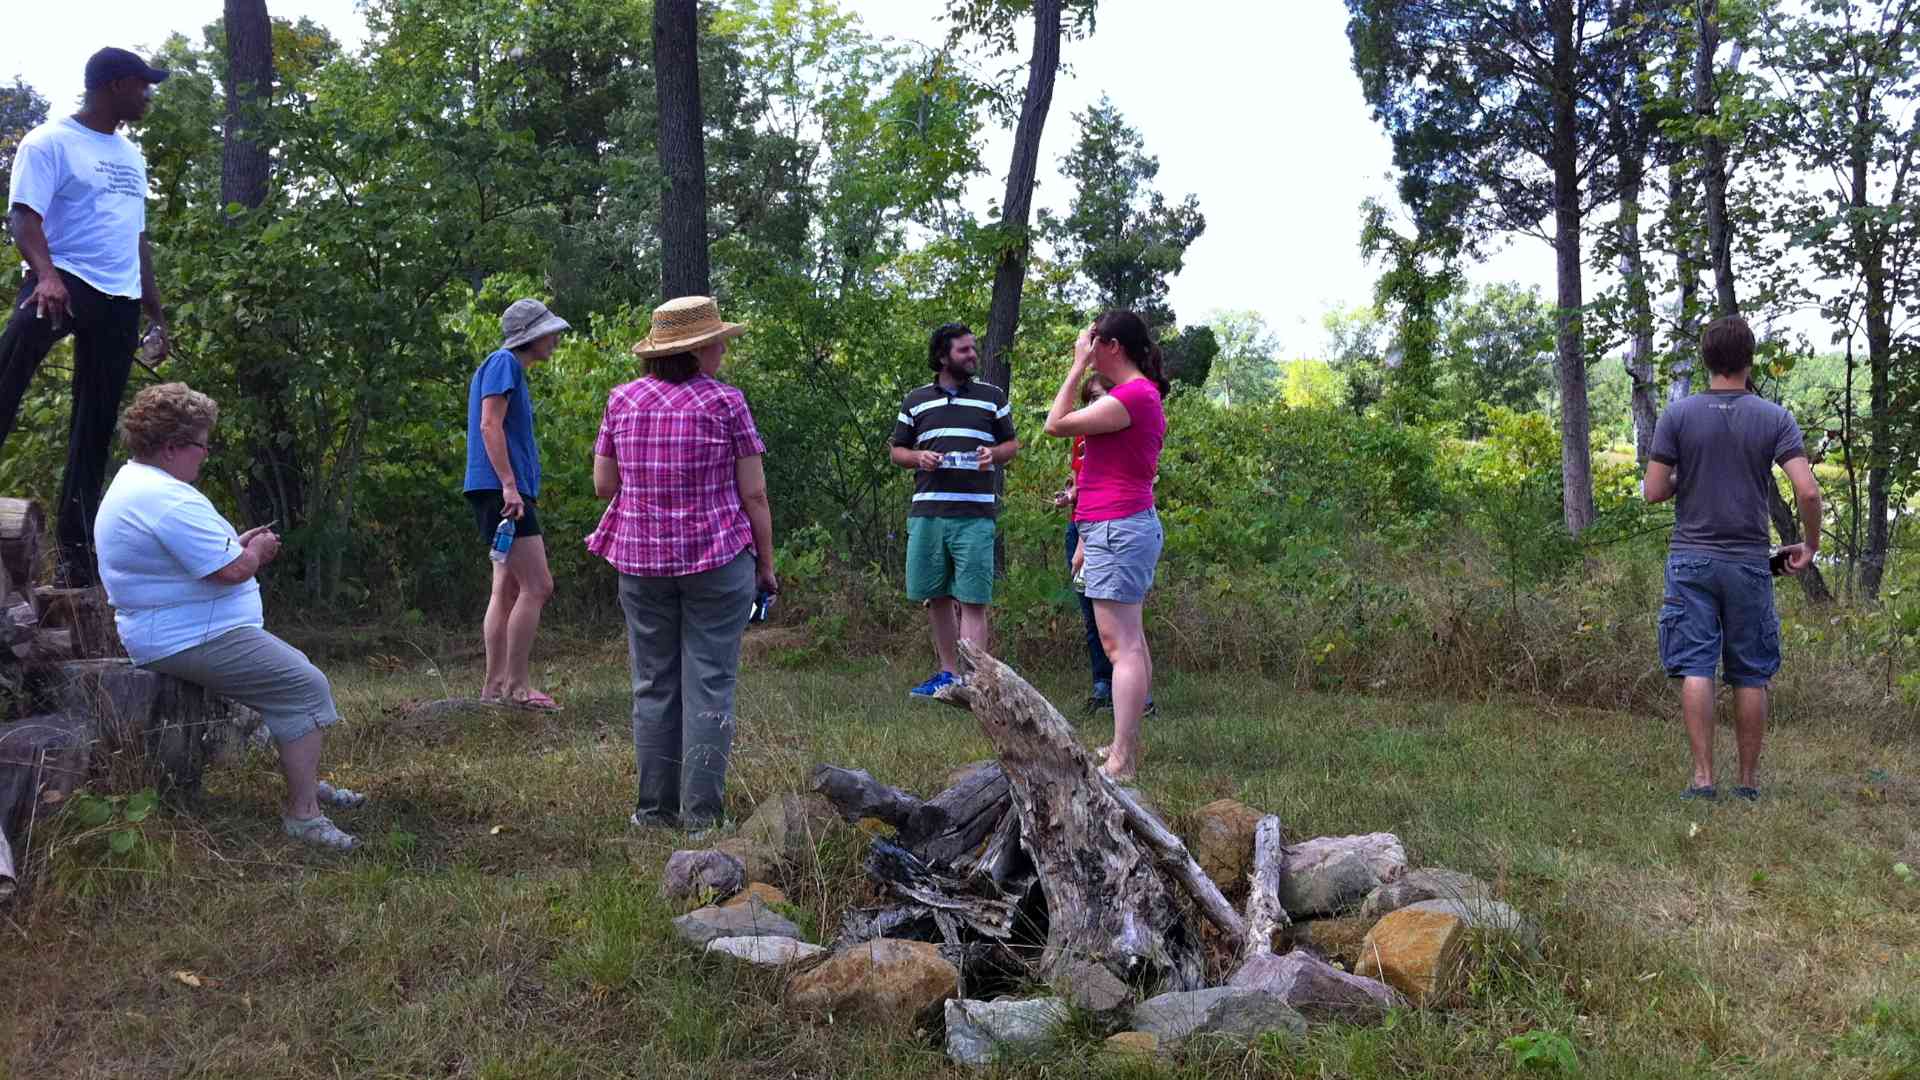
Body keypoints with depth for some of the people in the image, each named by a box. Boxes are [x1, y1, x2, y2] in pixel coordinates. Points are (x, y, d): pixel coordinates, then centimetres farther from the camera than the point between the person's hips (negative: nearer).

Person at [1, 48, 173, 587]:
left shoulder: (131, 156, 20)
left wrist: (156, 312, 22)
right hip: (65, 281, -6)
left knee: (96, 426, 5)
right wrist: (45, 274, -32)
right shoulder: (49, 142, -2)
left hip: (120, 300, 6)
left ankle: (76, 548, 9)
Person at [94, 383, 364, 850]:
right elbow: (232, 570, -26)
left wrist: (239, 544, 11)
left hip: (173, 631, 12)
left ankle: (307, 781, 25)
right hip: (193, 639, -12)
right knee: (306, 688, -17)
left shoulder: (134, 482, 14)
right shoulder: (170, 499, -23)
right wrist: (256, 551, -4)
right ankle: (302, 811, -17)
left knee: (297, 671, 20)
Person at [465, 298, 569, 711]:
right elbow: (490, 425, -17)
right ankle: (516, 685, -10)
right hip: (500, 490, -11)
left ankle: (495, 685, 13)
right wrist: (509, 485, -22)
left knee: (508, 590, 10)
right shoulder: (503, 362, -8)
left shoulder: (511, 368, 22)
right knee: (537, 586, -12)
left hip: (509, 491, 11)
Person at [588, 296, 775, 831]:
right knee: (709, 685, 2)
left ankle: (655, 806, 15)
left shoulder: (622, 400, 3)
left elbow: (603, 485, 7)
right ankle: (702, 811, 2)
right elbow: (753, 494, -6)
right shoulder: (725, 402, -6)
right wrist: (766, 563, 3)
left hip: (641, 559, 3)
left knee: (653, 685, 11)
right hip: (717, 558, -3)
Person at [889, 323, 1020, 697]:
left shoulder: (992, 396, 9)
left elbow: (1012, 444, 15)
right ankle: (948, 673, 21)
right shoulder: (915, 400, 11)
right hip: (926, 512, 2)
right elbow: (896, 451, 16)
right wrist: (919, 458, -6)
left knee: (972, 601, -6)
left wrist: (994, 454, -8)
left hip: (975, 514, -2)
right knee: (935, 597, 8)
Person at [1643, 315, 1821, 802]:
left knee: (1695, 669, -1)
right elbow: (1808, 491, -11)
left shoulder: (1677, 416, -3)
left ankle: (1703, 777, -4)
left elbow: (1653, 492, -5)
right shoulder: (1775, 419, -2)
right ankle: (1749, 781, 15)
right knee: (1750, 676, 9)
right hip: (1749, 563, 1)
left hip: (1691, 561, -1)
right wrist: (1810, 546, 5)